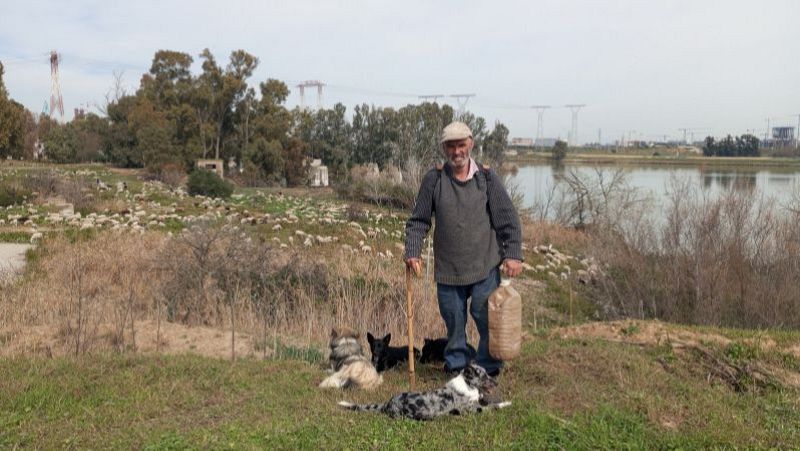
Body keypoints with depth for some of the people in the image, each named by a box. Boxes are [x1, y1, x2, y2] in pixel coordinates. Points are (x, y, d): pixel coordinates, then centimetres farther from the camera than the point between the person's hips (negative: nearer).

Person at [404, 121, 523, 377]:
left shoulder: (487, 178, 1)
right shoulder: (434, 179, 1)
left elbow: (508, 219, 2)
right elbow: (418, 221, 5)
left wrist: (513, 254, -6)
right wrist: (412, 251, -8)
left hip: (484, 267, -1)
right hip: (447, 268, 1)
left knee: (488, 318, 0)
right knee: (453, 321, 10)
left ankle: (489, 368, 18)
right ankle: (456, 364, 28)